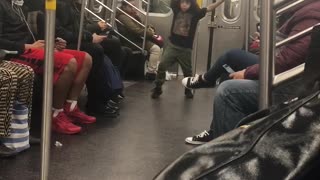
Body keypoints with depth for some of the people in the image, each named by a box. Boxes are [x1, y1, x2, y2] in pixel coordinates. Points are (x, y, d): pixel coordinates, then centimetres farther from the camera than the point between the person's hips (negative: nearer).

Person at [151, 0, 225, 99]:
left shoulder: (195, 13, -6)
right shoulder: (176, 9, 0)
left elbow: (209, 8, -7)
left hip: (185, 48, -1)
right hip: (172, 44, 1)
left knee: (187, 70, 13)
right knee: (162, 66, -7)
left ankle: (188, 90, 33)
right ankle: (157, 88, 5)